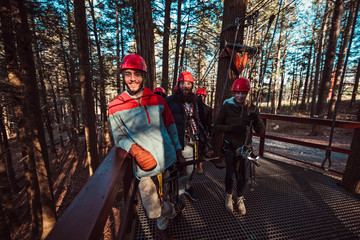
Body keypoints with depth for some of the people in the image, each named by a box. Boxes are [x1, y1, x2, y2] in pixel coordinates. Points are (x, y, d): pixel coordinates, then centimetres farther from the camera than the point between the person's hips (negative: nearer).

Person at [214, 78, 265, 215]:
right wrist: (232, 128, -25)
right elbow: (217, 125, -9)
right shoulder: (227, 106, -9)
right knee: (229, 174, 7)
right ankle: (228, 196, 37)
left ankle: (240, 198, 38)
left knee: (242, 176, 11)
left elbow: (261, 131, 0)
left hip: (244, 147, 2)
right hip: (230, 147, -2)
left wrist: (257, 120, -21)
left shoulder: (252, 108, -1)